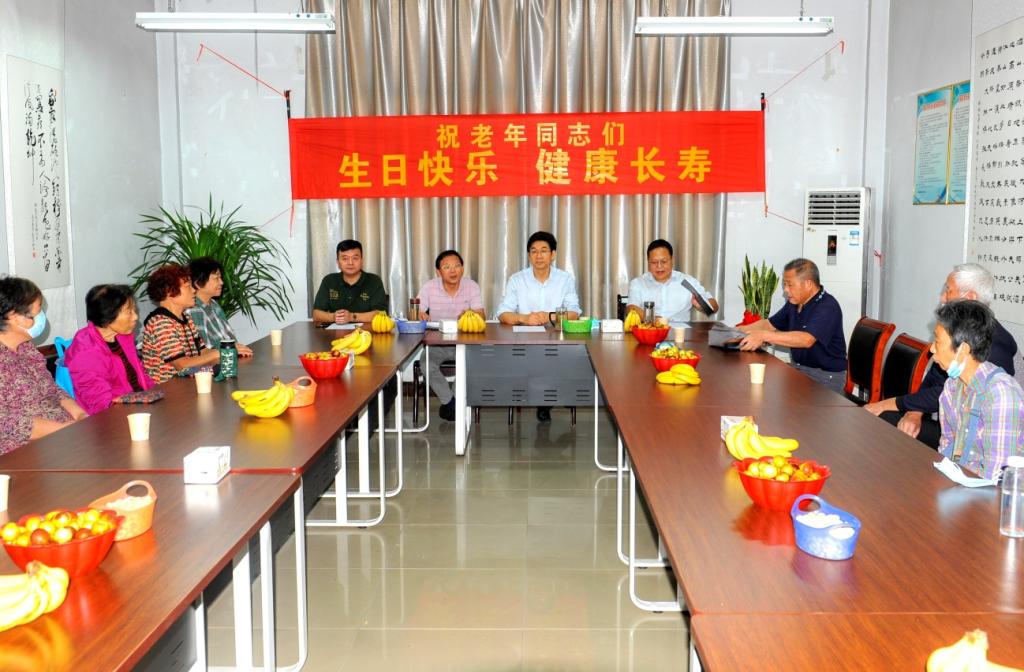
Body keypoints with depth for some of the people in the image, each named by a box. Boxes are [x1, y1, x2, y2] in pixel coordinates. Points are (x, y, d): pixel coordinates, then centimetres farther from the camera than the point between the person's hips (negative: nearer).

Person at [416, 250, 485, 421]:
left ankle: (455, 401, -6)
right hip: (436, 343, 0)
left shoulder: (472, 286, -2)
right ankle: (449, 401, -9)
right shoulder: (429, 287, -3)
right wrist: (419, 315, -31)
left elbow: (481, 316, -8)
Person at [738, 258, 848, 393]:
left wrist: (763, 336, -34)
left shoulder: (827, 307, -19)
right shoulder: (794, 303, 8)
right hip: (798, 367, 8)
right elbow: (769, 324, 20)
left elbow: (806, 339, -33)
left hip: (826, 375, -8)